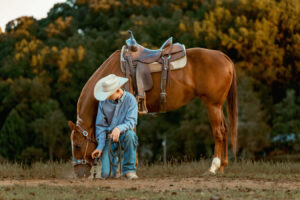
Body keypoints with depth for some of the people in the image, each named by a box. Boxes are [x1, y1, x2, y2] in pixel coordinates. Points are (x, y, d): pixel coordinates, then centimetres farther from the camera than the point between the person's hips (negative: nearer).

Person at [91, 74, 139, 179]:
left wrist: (119, 128, -39)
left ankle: (129, 169, -20)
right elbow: (100, 126, 2)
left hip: (123, 136, -1)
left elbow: (131, 121, -17)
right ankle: (113, 160, 23)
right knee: (106, 174, -17)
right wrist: (100, 146, -8)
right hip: (109, 138, 1)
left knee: (129, 134, -40)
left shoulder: (130, 99, -8)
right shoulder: (103, 102, -1)